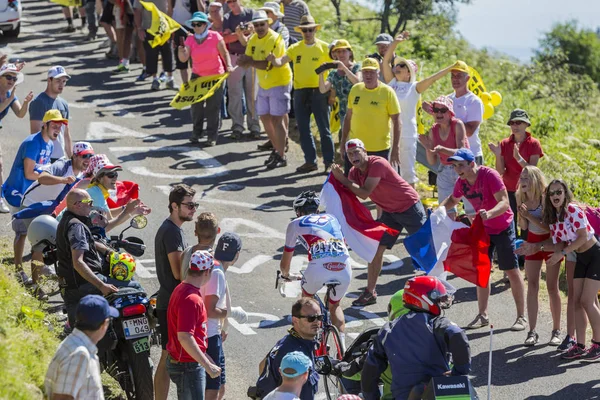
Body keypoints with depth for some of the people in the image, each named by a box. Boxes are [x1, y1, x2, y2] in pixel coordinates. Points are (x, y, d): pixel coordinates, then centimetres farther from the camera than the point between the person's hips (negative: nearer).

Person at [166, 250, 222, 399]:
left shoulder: (182, 289, 9)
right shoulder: (191, 299, -24)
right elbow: (184, 337, -30)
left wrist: (205, 358, 23)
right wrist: (208, 366, -26)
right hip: (188, 365, -10)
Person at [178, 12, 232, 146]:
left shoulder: (215, 37, -11)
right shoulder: (190, 39, -3)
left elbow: (224, 53, -3)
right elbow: (184, 59, -11)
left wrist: (228, 66, -17)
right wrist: (181, 50, -30)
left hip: (215, 76, -3)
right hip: (197, 76, 3)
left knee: (213, 107, 0)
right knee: (196, 106, 6)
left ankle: (212, 136, 7)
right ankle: (196, 132, 22)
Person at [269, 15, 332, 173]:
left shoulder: (324, 47, -2)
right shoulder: (295, 48, 6)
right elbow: (280, 62, -3)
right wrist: (272, 59, -25)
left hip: (318, 92, -4)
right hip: (300, 93, 4)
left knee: (324, 129, -1)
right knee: (303, 129, 9)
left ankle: (329, 162, 5)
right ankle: (310, 161, 19)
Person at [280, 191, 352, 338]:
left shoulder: (296, 224, 22)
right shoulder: (332, 218, 31)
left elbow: (285, 263, 28)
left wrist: (286, 275, 50)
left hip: (319, 268, -3)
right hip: (345, 269, 3)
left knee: (307, 298, 31)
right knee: (334, 306, 29)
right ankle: (342, 344, 14)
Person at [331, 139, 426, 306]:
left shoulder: (377, 164, -26)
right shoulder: (354, 172, -2)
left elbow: (364, 193, -30)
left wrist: (343, 179, -29)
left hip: (409, 207, -7)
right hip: (389, 212, 7)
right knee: (376, 249, 1)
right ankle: (370, 292, 7)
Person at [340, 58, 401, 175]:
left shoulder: (387, 92, -7)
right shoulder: (355, 89, 5)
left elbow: (396, 121, -6)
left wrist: (395, 148, -10)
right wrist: (343, 142, 12)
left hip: (379, 150, -4)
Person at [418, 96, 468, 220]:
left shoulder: (457, 125, -15)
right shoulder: (433, 130, -2)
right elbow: (432, 162, 0)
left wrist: (443, 149, -39)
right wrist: (428, 148, -19)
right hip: (445, 171, 4)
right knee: (447, 213, 5)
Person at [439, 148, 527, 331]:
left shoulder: (490, 175, -26)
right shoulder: (461, 182, -6)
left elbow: (504, 202, -33)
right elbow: (452, 200, 15)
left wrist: (489, 213, -52)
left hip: (503, 228, -6)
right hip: (482, 229, 6)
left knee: (512, 271, -1)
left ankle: (521, 317, 5)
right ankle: (483, 315, 18)